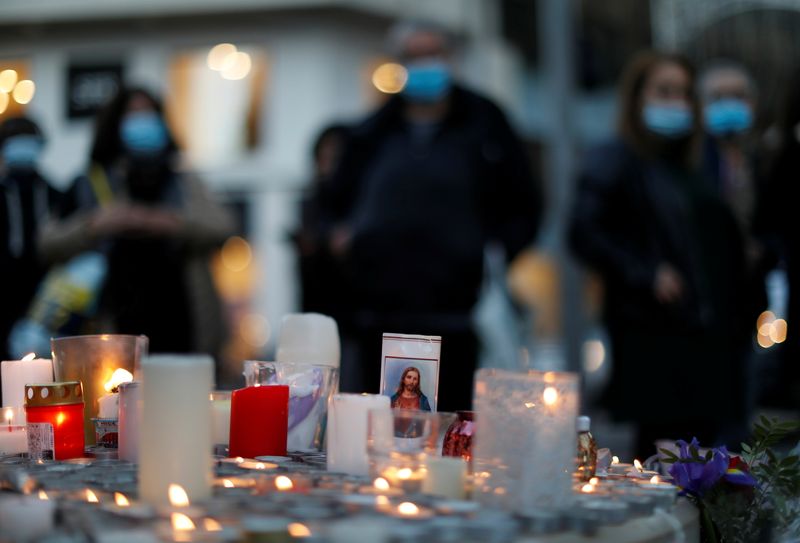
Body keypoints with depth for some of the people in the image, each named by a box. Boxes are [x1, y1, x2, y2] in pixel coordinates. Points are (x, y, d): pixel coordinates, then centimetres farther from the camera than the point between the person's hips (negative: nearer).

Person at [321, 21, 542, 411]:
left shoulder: (485, 127, 7)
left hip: (453, 316, -3)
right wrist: (338, 233, 6)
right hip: (379, 313, 3)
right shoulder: (372, 134, 14)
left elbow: (524, 208, 10)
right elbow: (336, 200, 26)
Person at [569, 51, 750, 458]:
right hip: (651, 339, -7)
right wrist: (646, 275, -19)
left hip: (706, 338, 7)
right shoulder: (614, 161, -1)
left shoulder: (691, 171, 20)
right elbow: (584, 233, -13)